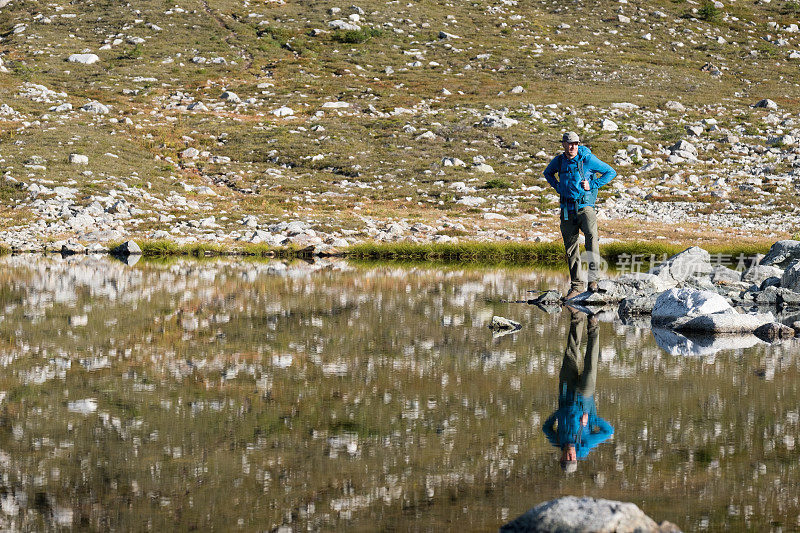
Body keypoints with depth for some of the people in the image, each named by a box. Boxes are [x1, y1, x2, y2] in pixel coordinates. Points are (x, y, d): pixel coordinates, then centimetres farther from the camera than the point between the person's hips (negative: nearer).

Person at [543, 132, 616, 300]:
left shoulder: (587, 159, -6)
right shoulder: (559, 161, 6)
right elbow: (548, 173, 29)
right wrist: (557, 187, 11)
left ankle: (593, 278, -28)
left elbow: (611, 172, 1)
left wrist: (592, 185, -7)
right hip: (567, 209, 4)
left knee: (591, 235, -29)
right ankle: (576, 286, 15)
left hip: (584, 206, -4)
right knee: (570, 248, 6)